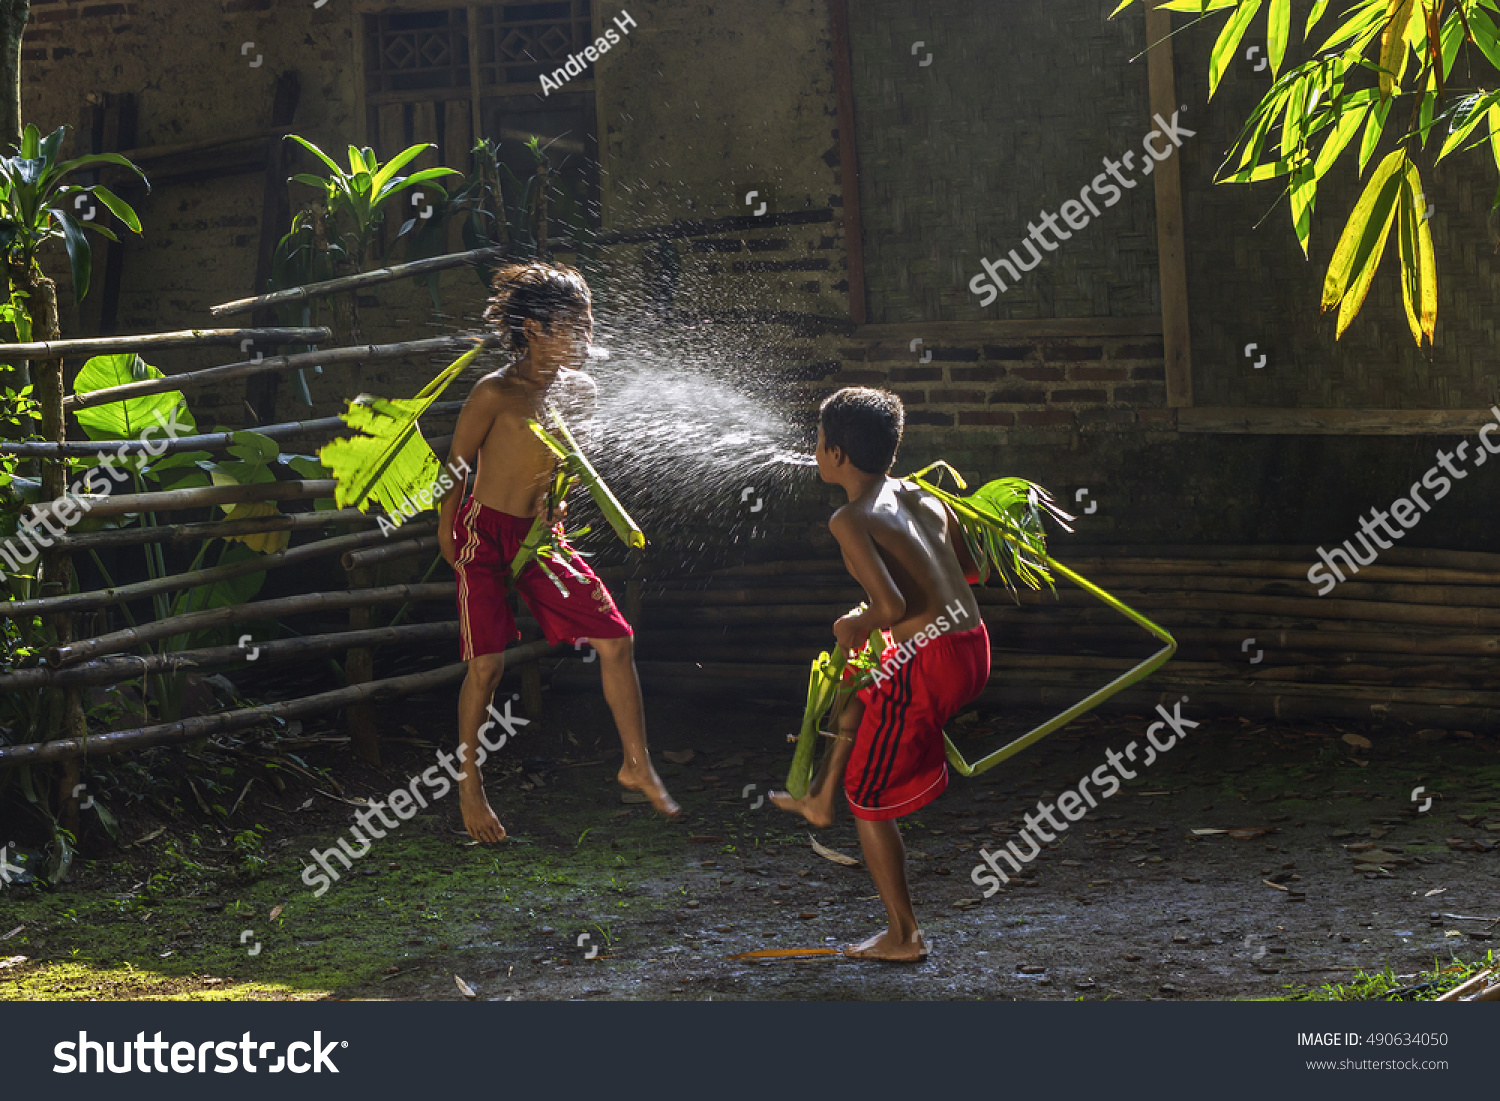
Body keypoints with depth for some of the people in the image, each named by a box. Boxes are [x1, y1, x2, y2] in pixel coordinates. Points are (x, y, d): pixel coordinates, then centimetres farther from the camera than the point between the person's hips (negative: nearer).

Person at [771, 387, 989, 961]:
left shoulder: (851, 520, -12)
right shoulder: (925, 499, 11)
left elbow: (891, 604, -23)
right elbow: (969, 571, 21)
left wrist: (856, 626, -2)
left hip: (928, 658, -8)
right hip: (973, 647, 8)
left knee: (870, 798, 8)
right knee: (860, 687, 36)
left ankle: (904, 936, 12)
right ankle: (820, 798, 50)